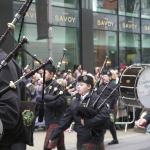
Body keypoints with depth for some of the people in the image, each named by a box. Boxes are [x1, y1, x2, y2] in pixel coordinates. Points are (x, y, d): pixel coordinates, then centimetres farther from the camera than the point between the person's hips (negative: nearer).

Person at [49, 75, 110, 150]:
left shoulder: (96, 99, -10)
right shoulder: (75, 102, 7)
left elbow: (104, 114, -23)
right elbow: (65, 120, 9)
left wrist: (87, 122, -21)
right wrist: (53, 136, 7)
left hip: (93, 140, -6)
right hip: (81, 140, 6)